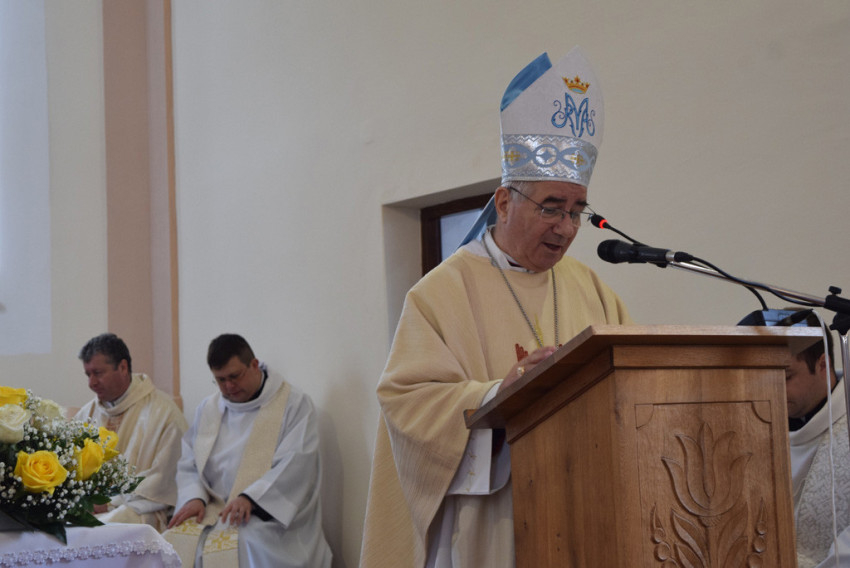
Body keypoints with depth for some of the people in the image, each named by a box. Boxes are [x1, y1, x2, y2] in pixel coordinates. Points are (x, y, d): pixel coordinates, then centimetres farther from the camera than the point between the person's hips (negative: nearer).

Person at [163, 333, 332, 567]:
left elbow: (295, 466, -11)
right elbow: (189, 465, 15)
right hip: (216, 512, 4)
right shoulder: (208, 408, 18)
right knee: (175, 540, -24)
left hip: (270, 516, -4)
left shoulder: (295, 405, 1)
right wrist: (194, 497, -6)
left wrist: (250, 498, -22)